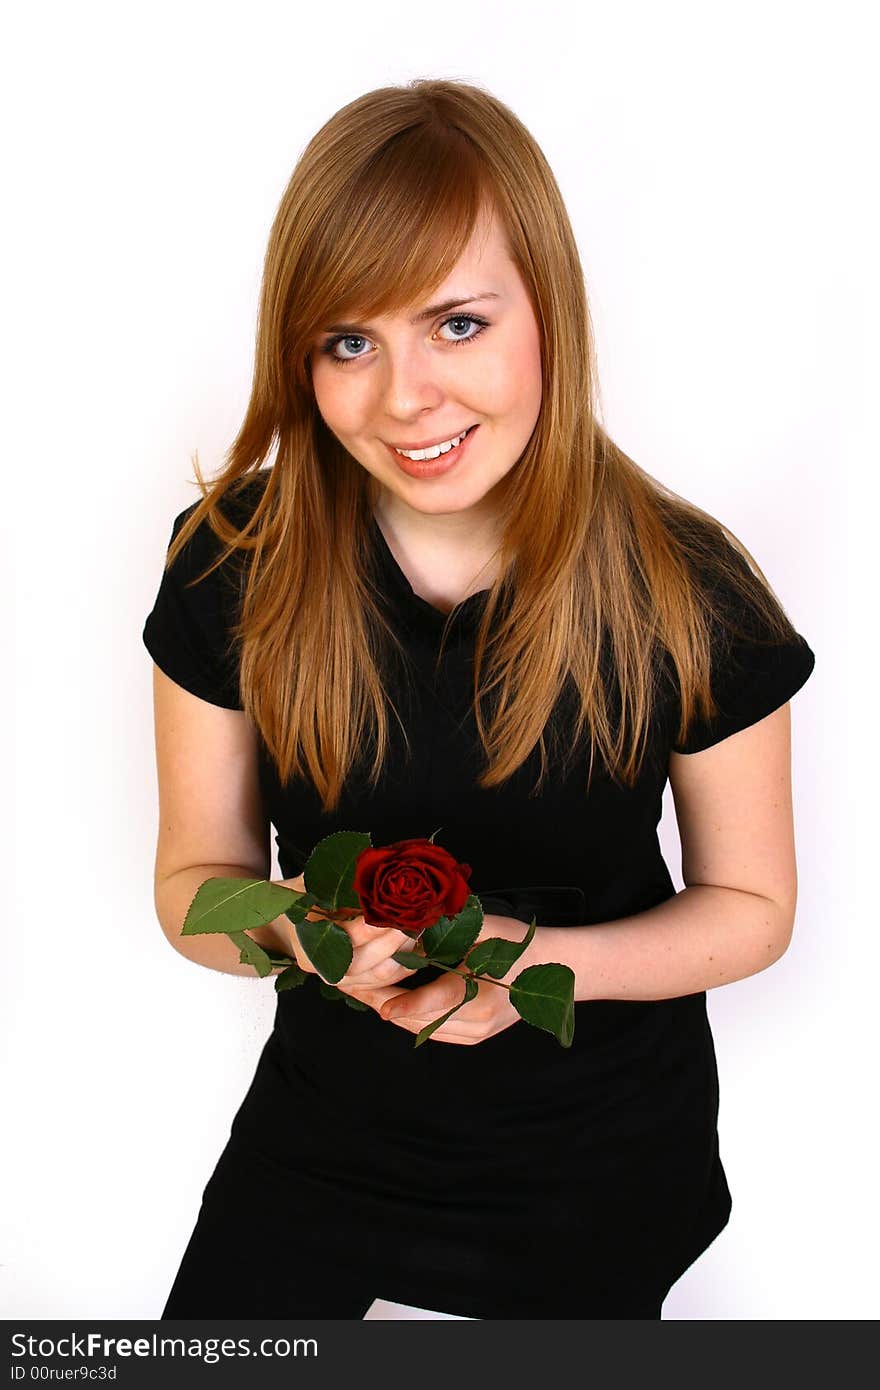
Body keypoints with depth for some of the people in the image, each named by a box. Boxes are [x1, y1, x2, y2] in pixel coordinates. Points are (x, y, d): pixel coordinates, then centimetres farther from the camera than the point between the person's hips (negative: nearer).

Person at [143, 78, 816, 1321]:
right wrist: (299, 926, -28)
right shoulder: (231, 565, -16)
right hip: (328, 1113, 2)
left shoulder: (688, 594, -21)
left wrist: (543, 958, -26)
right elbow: (193, 879, -5)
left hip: (600, 1150, -1)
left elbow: (751, 905, -8)